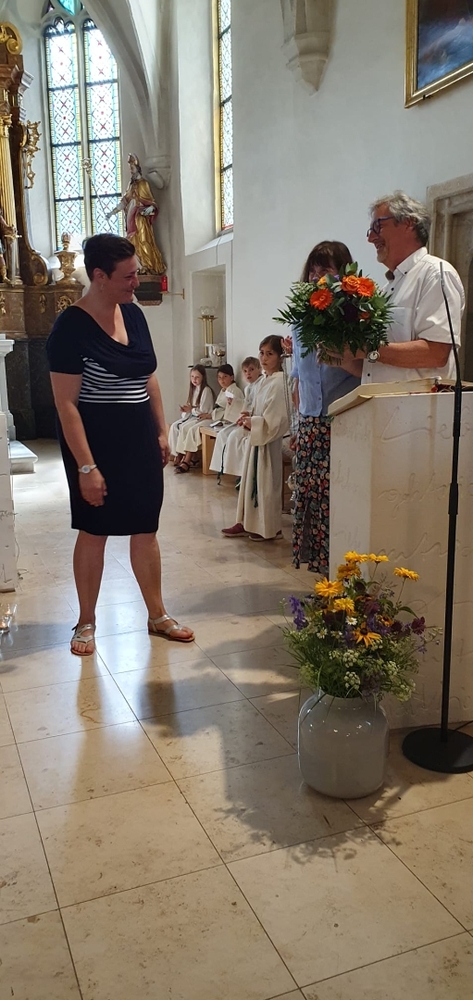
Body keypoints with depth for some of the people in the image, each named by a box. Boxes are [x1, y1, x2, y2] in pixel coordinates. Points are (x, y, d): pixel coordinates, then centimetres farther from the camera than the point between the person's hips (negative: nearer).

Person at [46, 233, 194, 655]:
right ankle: (87, 622, 22)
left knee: (146, 529, 10)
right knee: (94, 531, 6)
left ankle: (157, 615, 23)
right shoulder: (72, 326, -15)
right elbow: (65, 403, -17)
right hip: (96, 441, -6)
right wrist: (86, 466, -20)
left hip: (139, 438, 6)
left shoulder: (133, 314, 5)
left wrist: (161, 431, 12)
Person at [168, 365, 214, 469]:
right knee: (174, 426, -13)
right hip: (191, 415, 8)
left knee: (183, 427, -26)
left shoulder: (206, 390, -12)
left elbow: (203, 411, -16)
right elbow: (191, 407, 16)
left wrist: (191, 409, -9)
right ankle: (176, 453, -12)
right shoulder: (193, 389, 13)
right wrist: (185, 410, -5)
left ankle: (182, 454, -12)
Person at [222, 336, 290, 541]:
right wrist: (250, 418, 4)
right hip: (257, 437, 9)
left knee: (266, 483, 0)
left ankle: (270, 529, 12)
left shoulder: (279, 383, -18)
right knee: (250, 480, 13)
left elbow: (275, 420, -23)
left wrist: (253, 423, -15)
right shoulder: (265, 381, 10)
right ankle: (247, 523, 22)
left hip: (268, 441, -9)